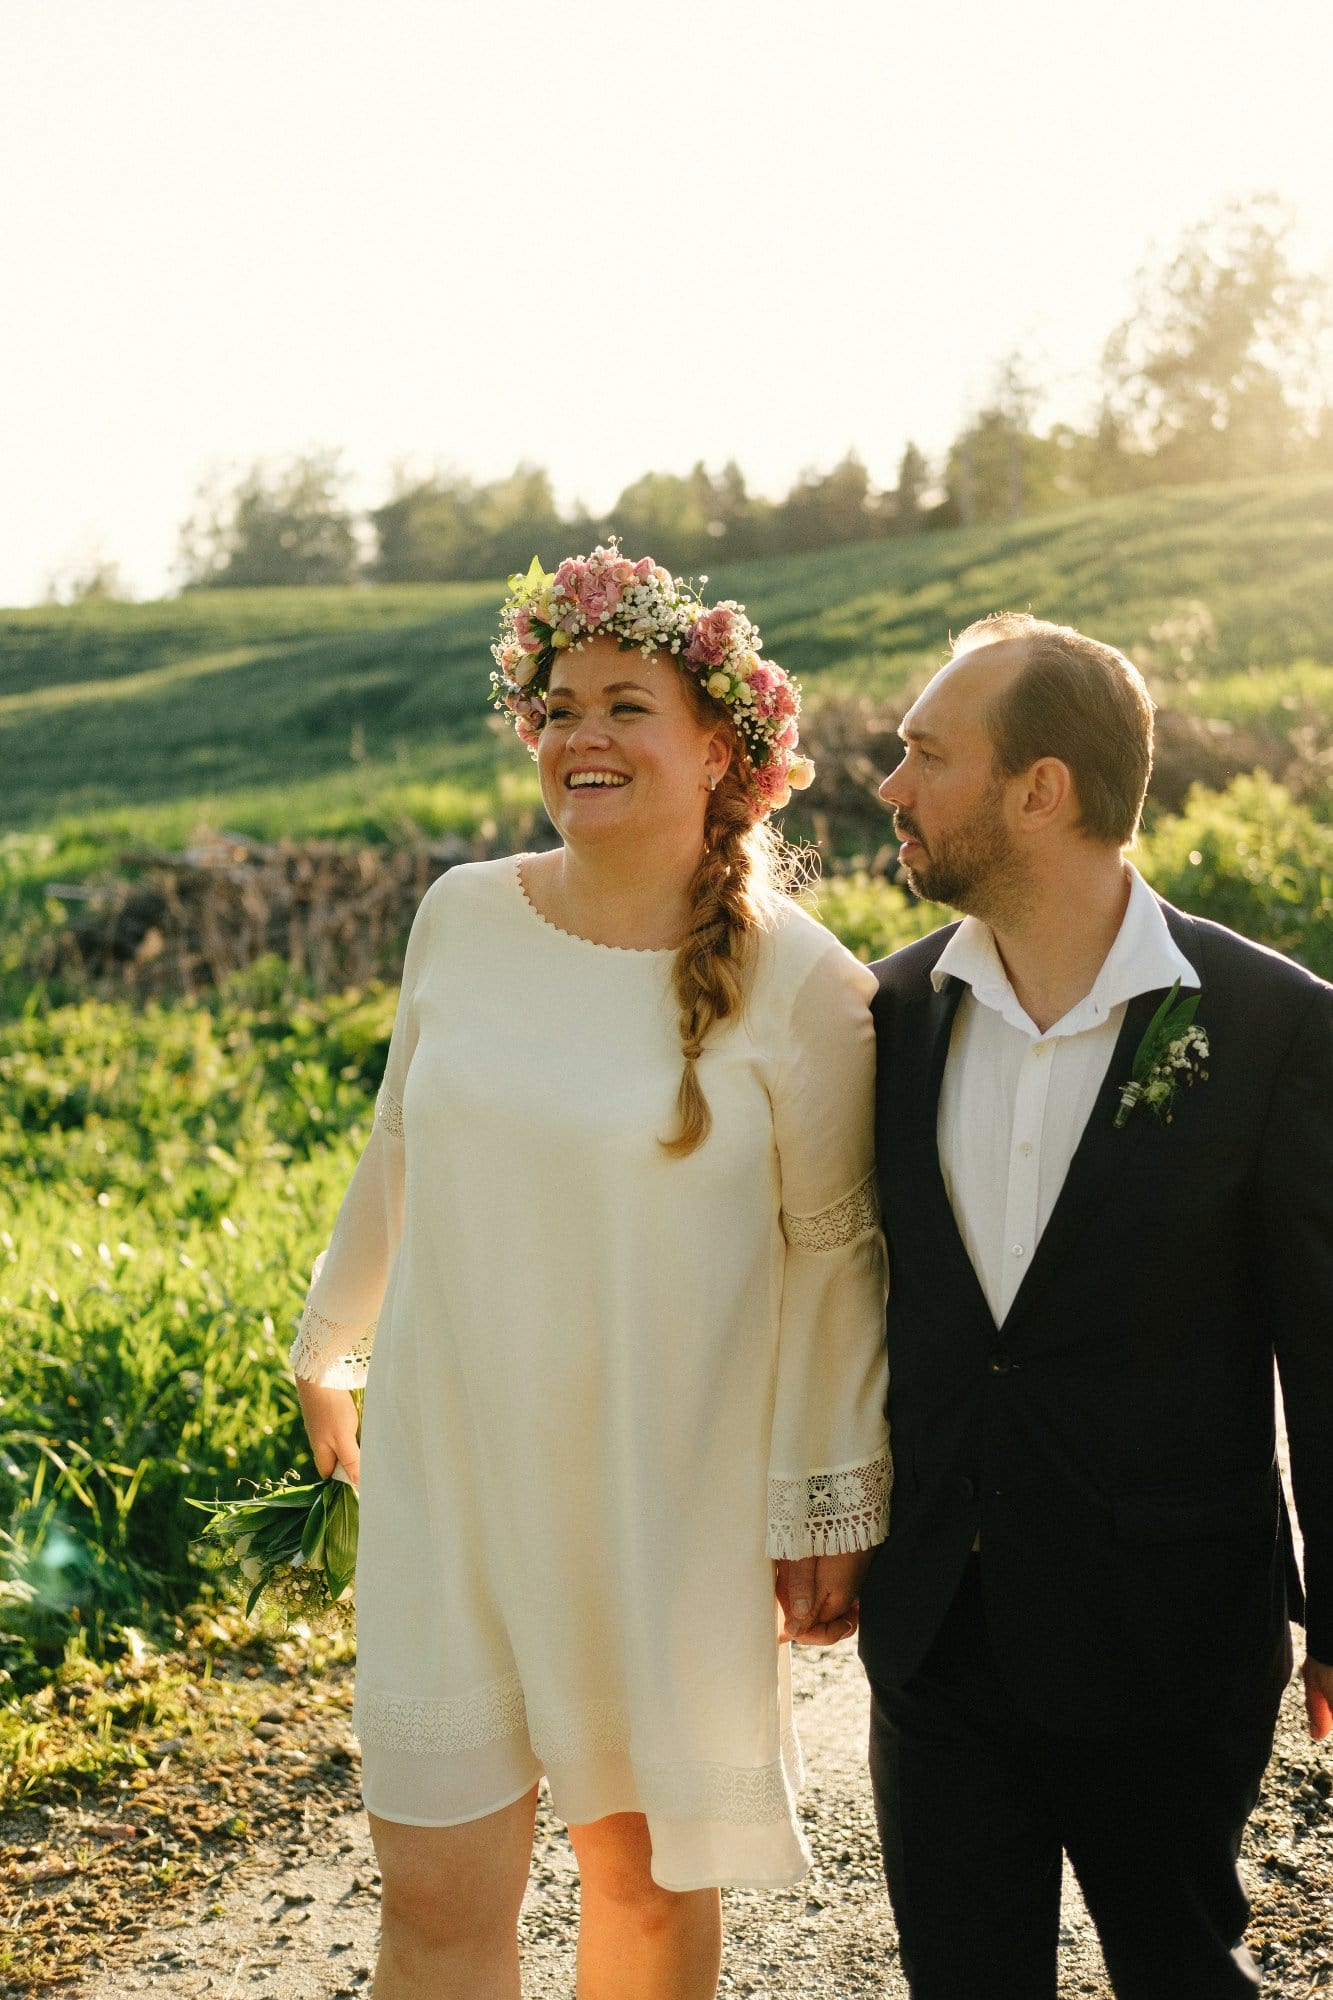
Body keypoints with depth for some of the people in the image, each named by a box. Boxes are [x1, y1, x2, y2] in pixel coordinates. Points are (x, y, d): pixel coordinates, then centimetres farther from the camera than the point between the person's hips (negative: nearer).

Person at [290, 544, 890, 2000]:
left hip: (666, 1507, -2)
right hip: (446, 1483, 3)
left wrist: (830, 1507, -2)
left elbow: (833, 1256, -5)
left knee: (647, 1875, 14)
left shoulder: (797, 985, -12)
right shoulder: (462, 915, -1)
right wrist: (328, 1348, 22)